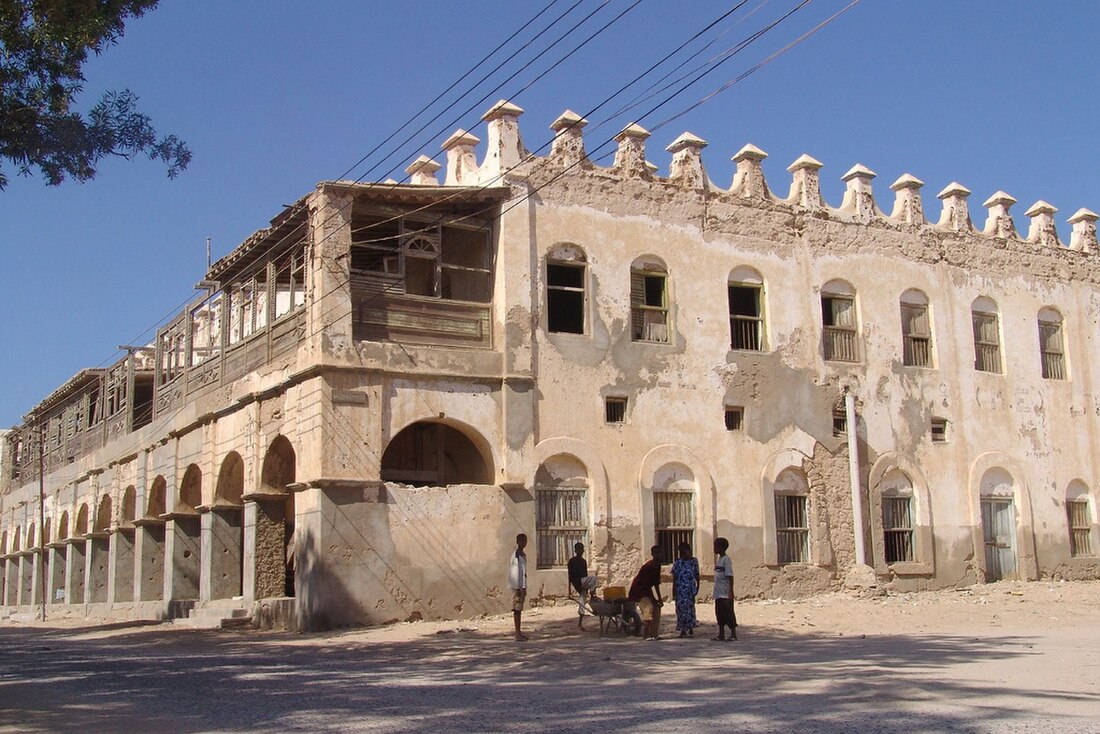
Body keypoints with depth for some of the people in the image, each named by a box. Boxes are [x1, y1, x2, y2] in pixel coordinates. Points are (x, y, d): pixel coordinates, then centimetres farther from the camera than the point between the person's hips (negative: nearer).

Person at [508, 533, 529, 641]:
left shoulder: (523, 555, 17)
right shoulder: (516, 554, -14)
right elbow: (517, 571, -19)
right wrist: (522, 587, -22)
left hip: (521, 586, 10)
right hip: (518, 586, -10)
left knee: (519, 609, 13)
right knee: (517, 609, -9)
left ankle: (519, 632, 19)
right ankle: (517, 634, -9)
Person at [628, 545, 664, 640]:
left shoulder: (657, 565, 3)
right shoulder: (648, 566, -24)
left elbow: (656, 583, 10)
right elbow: (647, 585, -23)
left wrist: (659, 598, 6)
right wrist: (654, 600, -19)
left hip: (646, 590, 9)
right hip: (638, 591, -9)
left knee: (657, 608, 2)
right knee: (649, 608, -20)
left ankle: (654, 634, 5)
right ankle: (648, 635, -16)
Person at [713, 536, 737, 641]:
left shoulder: (726, 560, -12)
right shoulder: (719, 560, 15)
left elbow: (730, 576, -17)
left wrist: (731, 591, -22)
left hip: (725, 593, -9)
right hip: (719, 593, 9)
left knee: (728, 613, -4)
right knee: (719, 614, 11)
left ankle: (733, 634, 2)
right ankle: (721, 635, 16)